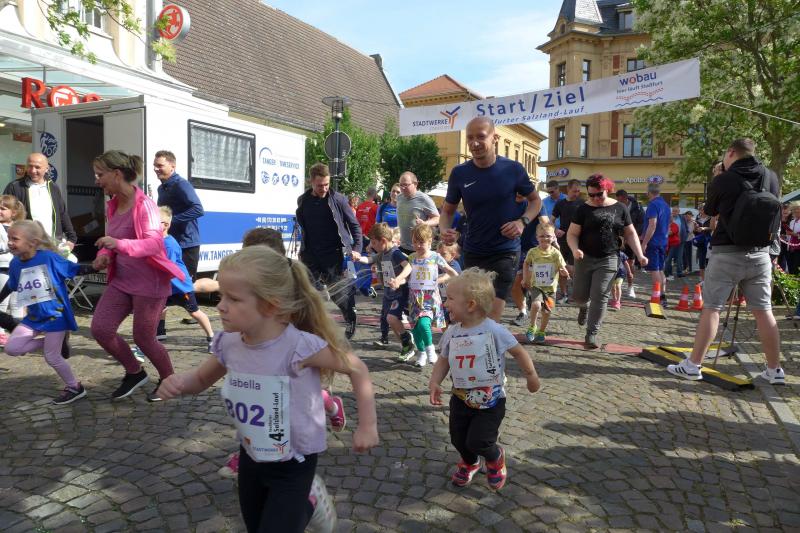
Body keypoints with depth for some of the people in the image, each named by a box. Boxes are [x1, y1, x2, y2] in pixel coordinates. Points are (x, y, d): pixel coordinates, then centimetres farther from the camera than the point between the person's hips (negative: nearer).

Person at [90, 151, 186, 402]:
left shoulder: (144, 204, -17)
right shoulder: (113, 205, 8)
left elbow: (155, 243, -29)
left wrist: (120, 244, -45)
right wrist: (104, 255, -1)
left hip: (149, 282, -8)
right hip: (121, 280, 8)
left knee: (143, 339, 1)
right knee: (100, 329, -1)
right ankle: (135, 373, 21)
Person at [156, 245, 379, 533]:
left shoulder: (299, 346, -31)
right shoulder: (228, 344, -14)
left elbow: (357, 369, -18)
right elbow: (201, 380, 6)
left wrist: (367, 426, -15)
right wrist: (179, 382, -16)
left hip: (293, 465, -6)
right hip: (251, 456, 6)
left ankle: (303, 508, 32)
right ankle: (302, 508, 53)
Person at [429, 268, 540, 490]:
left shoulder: (494, 330, -20)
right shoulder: (451, 333, -4)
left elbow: (518, 352, -9)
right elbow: (444, 360, 6)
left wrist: (531, 376, -1)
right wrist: (434, 382, -8)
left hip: (490, 400, -5)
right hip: (461, 398, 5)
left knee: (478, 441, -8)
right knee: (458, 439, 11)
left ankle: (495, 458, 28)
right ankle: (469, 462, 46)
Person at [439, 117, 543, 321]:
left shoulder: (513, 169, -8)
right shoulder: (459, 173, -5)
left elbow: (535, 200, 7)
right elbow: (447, 210, 8)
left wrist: (523, 221, -13)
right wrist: (444, 229, -15)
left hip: (505, 252, -3)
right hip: (472, 252, 3)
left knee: (491, 318, -11)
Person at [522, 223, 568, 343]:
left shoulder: (555, 253, -10)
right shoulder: (533, 252, -7)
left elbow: (562, 269, -7)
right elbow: (526, 263, 12)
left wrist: (565, 272, -30)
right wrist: (525, 279, 9)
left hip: (550, 287, 1)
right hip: (536, 286, -1)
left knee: (546, 311, 7)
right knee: (536, 305, -24)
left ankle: (541, 331, 32)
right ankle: (532, 327, -1)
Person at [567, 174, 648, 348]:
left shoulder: (619, 208, 3)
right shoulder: (584, 209, -2)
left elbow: (630, 233, 9)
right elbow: (572, 234, -3)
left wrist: (639, 255, -1)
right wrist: (575, 249, -23)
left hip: (608, 260, 0)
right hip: (585, 258, 0)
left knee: (600, 297, -4)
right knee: (579, 296, 4)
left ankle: (591, 334, 6)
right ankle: (583, 307, 41)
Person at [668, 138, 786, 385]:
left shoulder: (723, 180, -8)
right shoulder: (771, 177, 4)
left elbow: (709, 210, 9)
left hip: (727, 253, -4)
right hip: (760, 254, 4)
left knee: (711, 308, 1)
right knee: (763, 311, 9)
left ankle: (693, 365, 4)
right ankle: (774, 370, 17)